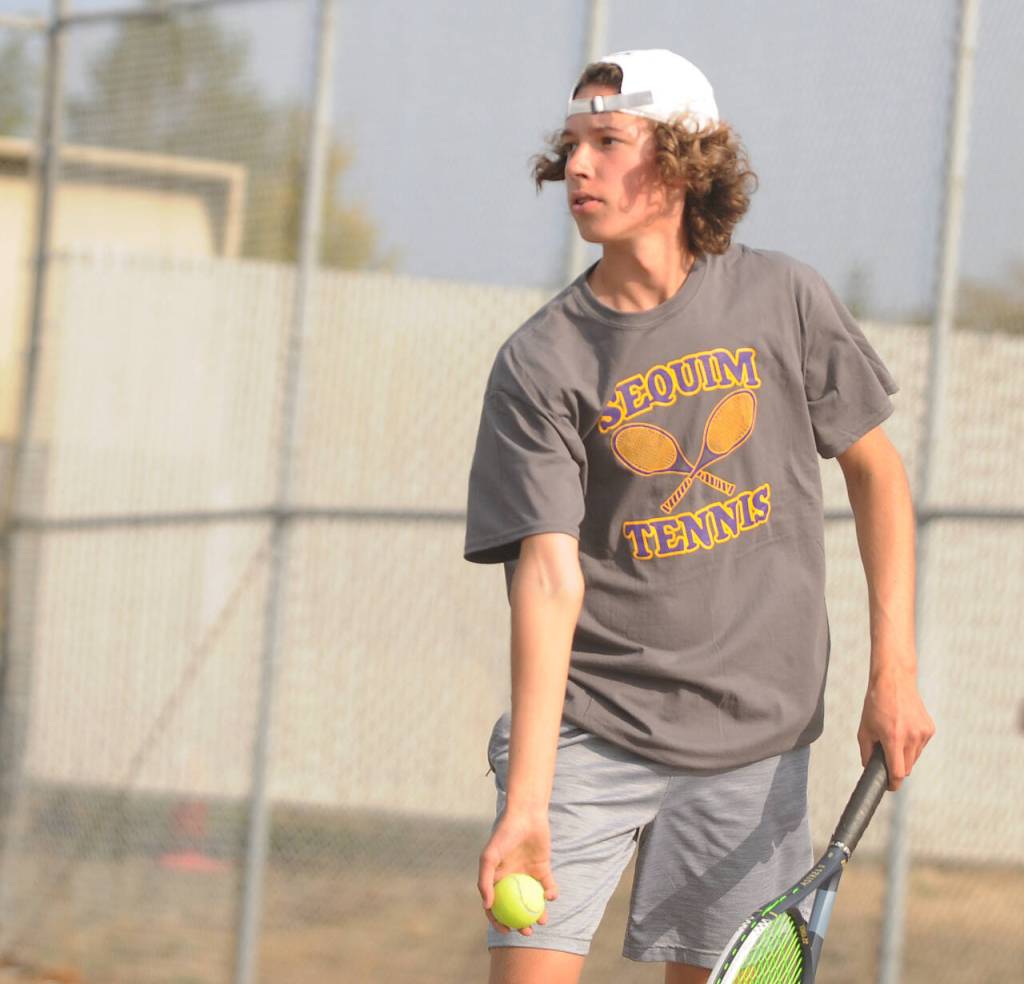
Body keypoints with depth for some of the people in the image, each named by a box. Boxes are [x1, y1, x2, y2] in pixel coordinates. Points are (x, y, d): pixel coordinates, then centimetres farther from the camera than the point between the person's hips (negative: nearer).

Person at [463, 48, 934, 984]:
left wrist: (895, 671, 3)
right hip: (586, 732, -1)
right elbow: (550, 574, -16)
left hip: (753, 743, 1)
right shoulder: (539, 363, -8)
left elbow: (875, 469, 10)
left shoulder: (786, 300, -2)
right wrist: (527, 805, -25)